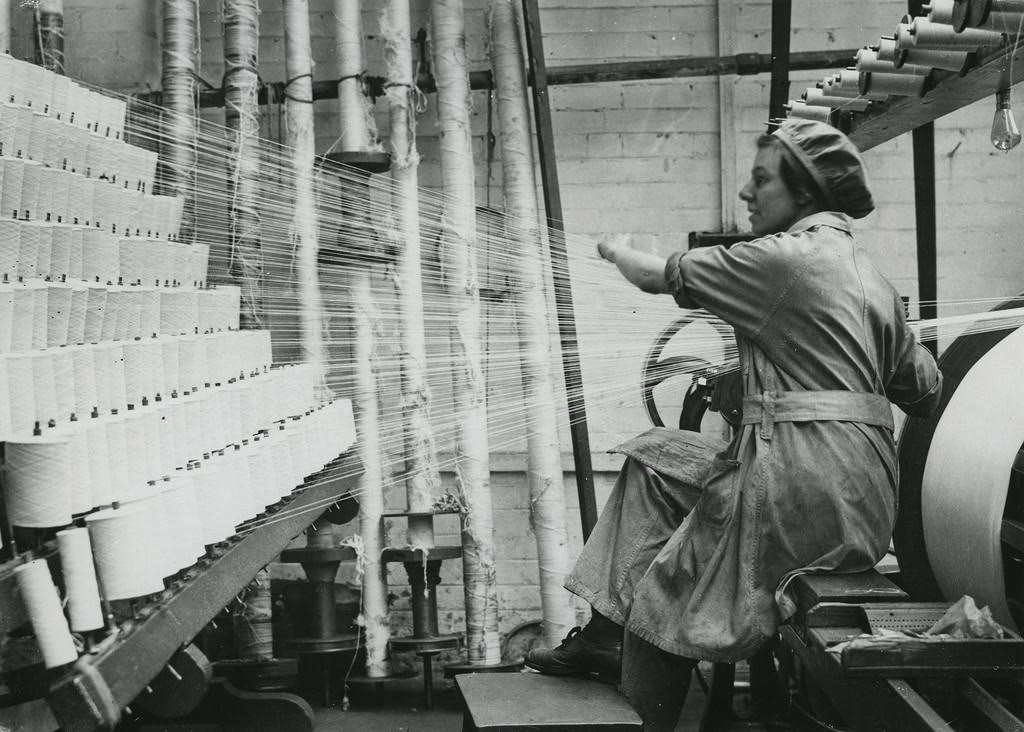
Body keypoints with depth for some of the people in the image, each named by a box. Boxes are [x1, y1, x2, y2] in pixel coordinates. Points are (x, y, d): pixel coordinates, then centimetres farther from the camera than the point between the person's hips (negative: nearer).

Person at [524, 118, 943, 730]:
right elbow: (927, 392, 19)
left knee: (661, 601, 5)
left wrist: (617, 250, 20)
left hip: (802, 490, -9)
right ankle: (604, 635, 17)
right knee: (652, 456, 18)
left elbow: (658, 277, -1)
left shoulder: (783, 256, -10)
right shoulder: (872, 277, 15)